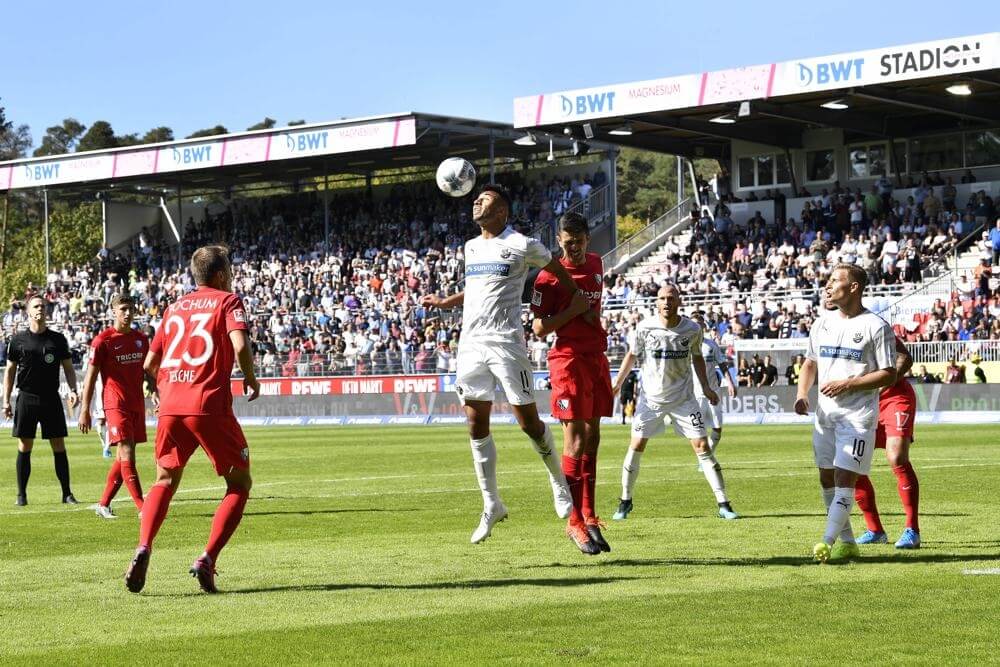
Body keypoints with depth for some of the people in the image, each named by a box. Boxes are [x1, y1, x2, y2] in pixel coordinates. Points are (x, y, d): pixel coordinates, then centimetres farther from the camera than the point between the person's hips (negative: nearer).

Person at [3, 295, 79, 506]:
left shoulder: (58, 339, 5)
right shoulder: (18, 340, 4)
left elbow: (68, 368, 10)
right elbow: (10, 371, 8)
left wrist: (73, 390, -6)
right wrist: (6, 401, 3)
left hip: (52, 399, 1)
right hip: (26, 399, -1)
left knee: (59, 447, 0)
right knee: (24, 447, 1)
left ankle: (66, 493, 6)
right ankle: (22, 494, 9)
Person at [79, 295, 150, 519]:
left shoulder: (141, 339, 11)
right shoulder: (103, 340, -5)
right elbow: (91, 377, -4)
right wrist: (85, 411, -7)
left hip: (137, 404, 6)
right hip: (115, 405, -6)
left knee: (123, 457, 7)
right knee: (127, 454, -12)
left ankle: (103, 504, 17)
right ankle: (143, 509, -16)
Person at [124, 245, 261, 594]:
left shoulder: (175, 307, 20)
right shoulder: (228, 301, 5)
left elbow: (149, 364, 20)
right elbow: (240, 345, -13)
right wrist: (251, 379, 4)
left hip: (170, 407, 5)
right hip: (210, 405, -5)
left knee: (164, 481, 19)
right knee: (240, 484, 9)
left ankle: (143, 548, -6)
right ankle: (207, 559, -7)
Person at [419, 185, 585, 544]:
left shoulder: (522, 245, -5)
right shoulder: (471, 247, 15)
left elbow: (556, 268, 13)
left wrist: (576, 296, 17)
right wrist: (445, 302, 25)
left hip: (505, 342, -6)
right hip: (471, 343, 6)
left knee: (528, 422, -3)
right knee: (476, 426, 3)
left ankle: (558, 480, 22)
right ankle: (491, 504, 11)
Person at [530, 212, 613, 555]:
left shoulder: (596, 264, 12)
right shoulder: (549, 276, -9)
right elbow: (539, 328, -10)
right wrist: (575, 309, -17)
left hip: (597, 356, 7)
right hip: (569, 357, -7)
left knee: (592, 437, 8)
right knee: (576, 439, -10)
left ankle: (589, 517, 12)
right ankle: (575, 521, -6)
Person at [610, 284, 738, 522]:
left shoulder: (692, 329, -8)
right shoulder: (645, 327, -11)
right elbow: (632, 355, 6)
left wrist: (706, 387, 5)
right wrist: (617, 384, 6)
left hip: (683, 397, 0)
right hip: (651, 396, 0)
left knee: (702, 446, -6)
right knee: (636, 447, -2)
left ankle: (723, 504, -2)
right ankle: (625, 502, 15)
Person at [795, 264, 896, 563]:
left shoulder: (876, 326, -8)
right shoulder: (822, 324, 11)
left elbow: (889, 374, -9)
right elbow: (810, 363, 20)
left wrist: (848, 384, -18)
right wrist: (802, 394, 2)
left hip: (858, 414, -7)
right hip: (825, 412, 7)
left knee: (845, 478, -12)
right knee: (827, 478, 9)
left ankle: (827, 542, -17)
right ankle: (846, 542, 18)